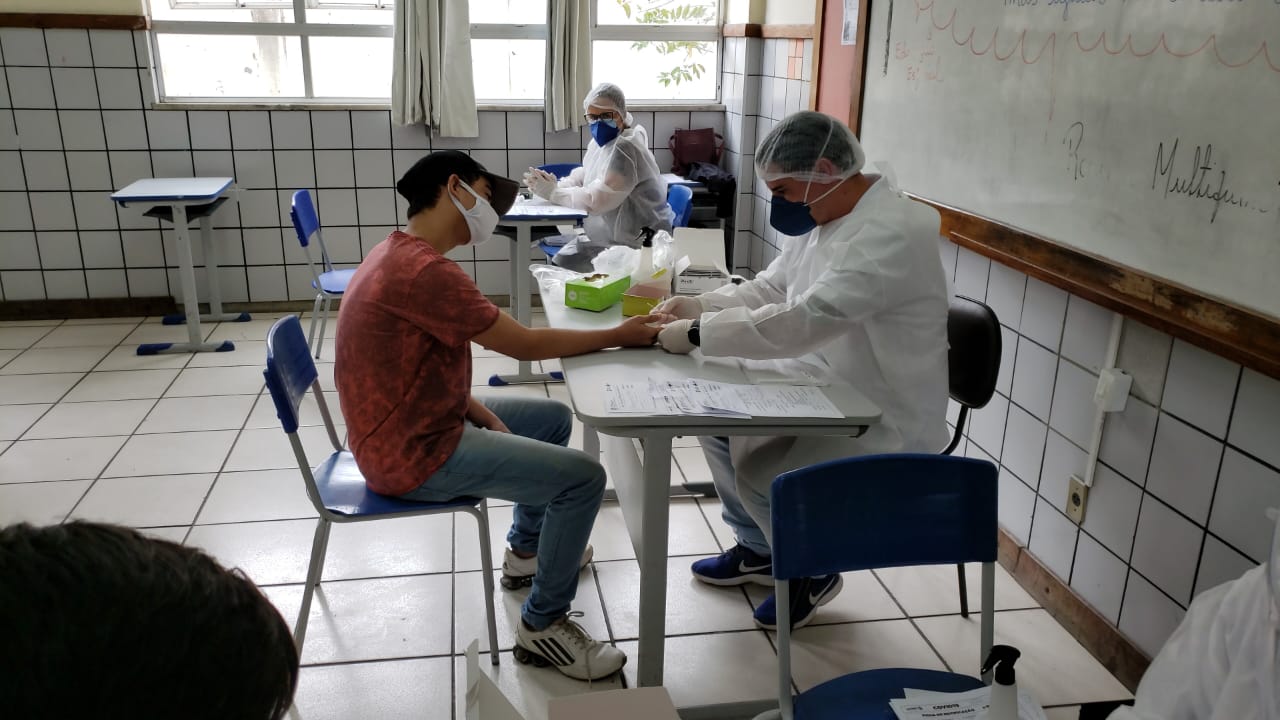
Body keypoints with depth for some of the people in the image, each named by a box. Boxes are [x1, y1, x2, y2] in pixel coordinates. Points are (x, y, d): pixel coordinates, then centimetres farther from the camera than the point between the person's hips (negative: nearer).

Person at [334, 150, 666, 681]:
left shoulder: (401, 254, 7)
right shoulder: (424, 270, -26)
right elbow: (524, 344, -21)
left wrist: (477, 410, 1)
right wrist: (620, 335, -11)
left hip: (418, 423, 11)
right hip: (413, 455, -11)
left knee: (554, 419, 21)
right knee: (583, 478, -14)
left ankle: (527, 548, 37)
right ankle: (542, 626, 3)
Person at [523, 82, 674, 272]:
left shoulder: (625, 148, -24)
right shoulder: (601, 141, 8)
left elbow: (596, 200, -28)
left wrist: (552, 193, -18)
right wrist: (555, 186, -7)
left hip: (639, 247, -9)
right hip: (611, 238, 9)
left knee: (563, 268, -15)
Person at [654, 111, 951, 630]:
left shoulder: (892, 233, -27)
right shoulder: (822, 216, 2)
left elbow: (803, 321, -35)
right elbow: (769, 289, 11)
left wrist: (698, 332, -30)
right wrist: (698, 305, -6)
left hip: (886, 422, -9)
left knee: (760, 469, -22)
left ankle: (812, 572, 10)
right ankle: (757, 548, 24)